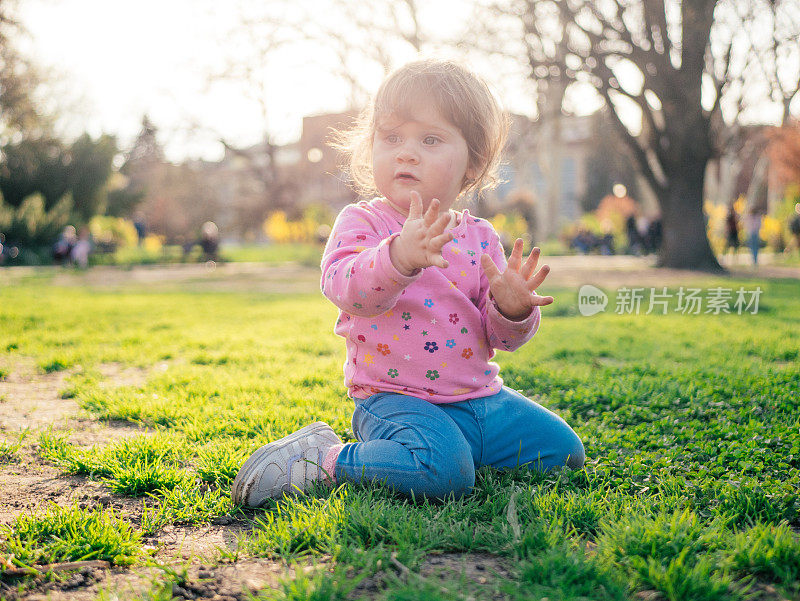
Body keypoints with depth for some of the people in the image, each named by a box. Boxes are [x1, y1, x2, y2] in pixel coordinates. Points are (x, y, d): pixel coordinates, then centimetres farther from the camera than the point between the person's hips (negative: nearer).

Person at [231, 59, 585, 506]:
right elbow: (343, 287, -28)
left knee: (564, 450, 4)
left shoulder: (480, 237, 6)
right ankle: (323, 458, -10)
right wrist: (398, 257, -46)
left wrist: (512, 308, -18)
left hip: (480, 396, 6)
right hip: (394, 398, -6)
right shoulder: (362, 222, -6)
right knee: (443, 472, -32)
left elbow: (500, 336, 6)